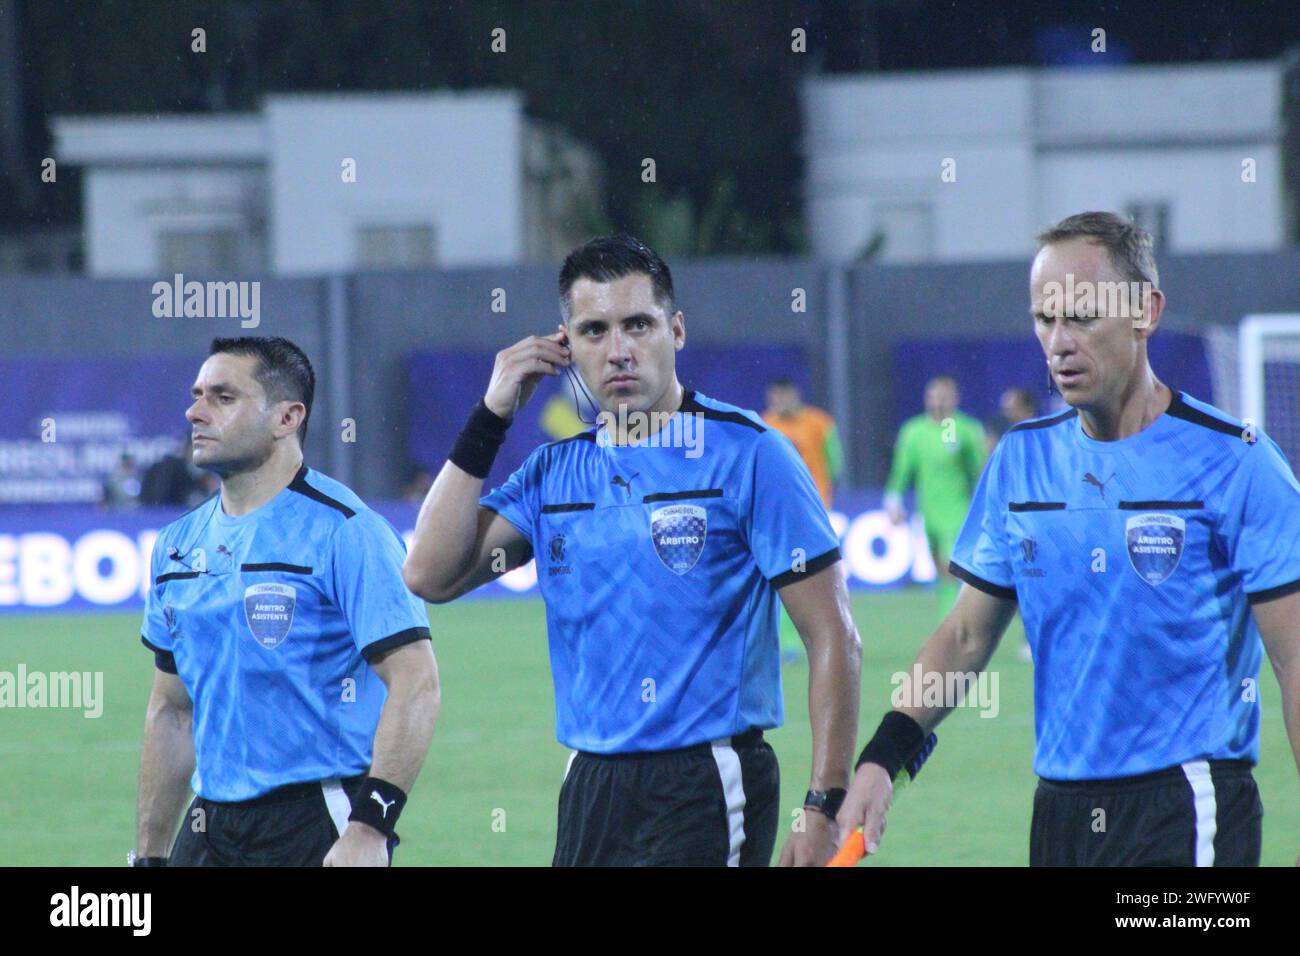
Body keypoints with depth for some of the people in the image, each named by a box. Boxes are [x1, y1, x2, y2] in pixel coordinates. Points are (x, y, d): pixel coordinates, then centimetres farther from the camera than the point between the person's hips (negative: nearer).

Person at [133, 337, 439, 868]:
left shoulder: (343, 530, -9)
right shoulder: (179, 544, 13)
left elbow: (415, 684, -15)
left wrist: (371, 826, -23)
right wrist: (149, 856, 16)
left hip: (321, 827, -6)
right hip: (211, 826, 6)